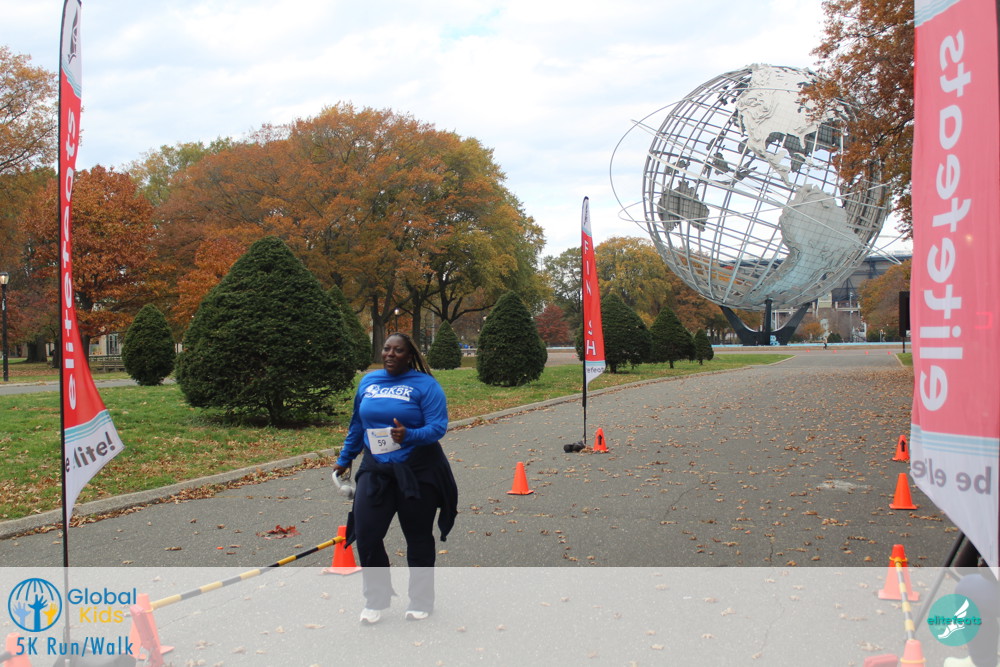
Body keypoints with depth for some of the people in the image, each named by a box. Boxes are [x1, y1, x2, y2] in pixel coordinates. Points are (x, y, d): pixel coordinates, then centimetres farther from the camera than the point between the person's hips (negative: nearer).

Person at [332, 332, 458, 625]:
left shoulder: (425, 385, -7)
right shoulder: (368, 381, 8)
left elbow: (438, 427, -16)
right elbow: (357, 424, 20)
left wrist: (409, 435, -32)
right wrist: (344, 459, 26)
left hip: (418, 472, -3)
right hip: (375, 471, 4)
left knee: (418, 537, 9)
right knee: (366, 534, -5)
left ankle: (421, 602, 27)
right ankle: (376, 600, 16)